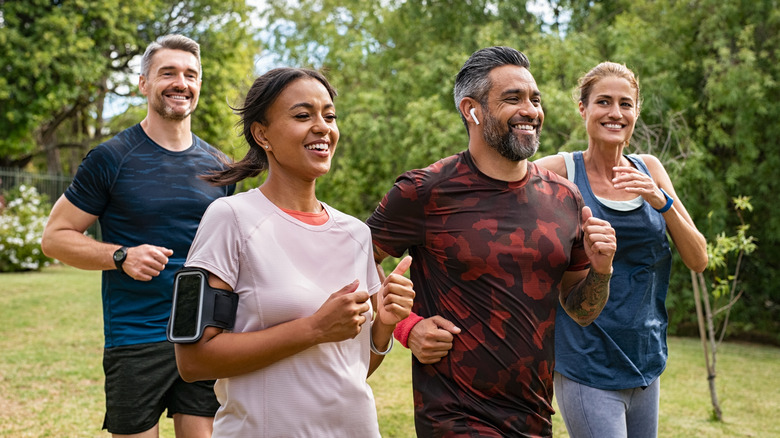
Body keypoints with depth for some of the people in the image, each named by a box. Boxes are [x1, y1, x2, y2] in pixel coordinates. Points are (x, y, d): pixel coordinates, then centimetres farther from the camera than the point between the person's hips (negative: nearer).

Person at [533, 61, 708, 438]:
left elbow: (698, 260, 3)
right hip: (587, 366, -5)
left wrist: (662, 202, -12)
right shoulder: (559, 171, -7)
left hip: (646, 361, 5)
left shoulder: (649, 170, 6)